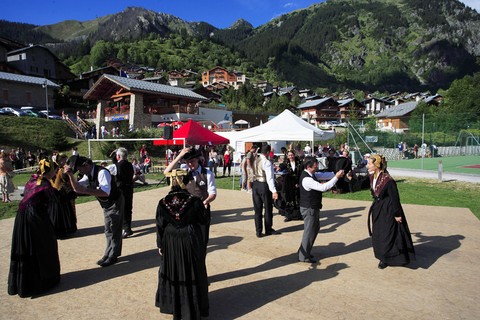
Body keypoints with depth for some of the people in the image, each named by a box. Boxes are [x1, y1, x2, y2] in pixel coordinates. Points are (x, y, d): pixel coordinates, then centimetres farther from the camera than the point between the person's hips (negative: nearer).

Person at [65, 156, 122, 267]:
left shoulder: (102, 172, -26)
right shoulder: (88, 175, 2)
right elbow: (77, 188, 0)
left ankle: (111, 256, 13)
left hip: (115, 205, -9)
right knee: (111, 231, 18)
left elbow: (105, 192, -37)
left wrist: (86, 191, -39)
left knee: (112, 232, 0)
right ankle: (114, 253, 31)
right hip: (106, 206, 9)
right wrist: (70, 175, -13)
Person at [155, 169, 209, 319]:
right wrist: (202, 207, 12)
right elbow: (205, 220, -5)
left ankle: (173, 305, 37)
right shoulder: (195, 201, -17)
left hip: (170, 243, 2)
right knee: (192, 274, 14)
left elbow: (160, 226, -4)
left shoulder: (163, 203, -11)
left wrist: (160, 244, 9)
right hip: (191, 243, -2)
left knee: (172, 272, 21)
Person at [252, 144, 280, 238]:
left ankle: (258, 231, 16)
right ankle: (268, 229, 23)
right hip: (264, 186, -6)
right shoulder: (267, 163, -17)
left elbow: (253, 173, 6)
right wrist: (274, 191, -23)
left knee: (257, 209, 11)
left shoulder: (255, 160, 5)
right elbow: (270, 178, -22)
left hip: (255, 184, 6)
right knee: (268, 208, 11)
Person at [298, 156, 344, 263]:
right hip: (309, 209, -11)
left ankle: (304, 251, 34)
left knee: (316, 228, 22)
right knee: (309, 231, 2)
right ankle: (303, 256, 17)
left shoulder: (311, 174, 4)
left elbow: (323, 175, 7)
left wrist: (336, 173, -9)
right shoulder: (307, 179, -28)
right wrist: (336, 177, -27)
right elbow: (322, 187, -31)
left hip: (313, 207, 11)